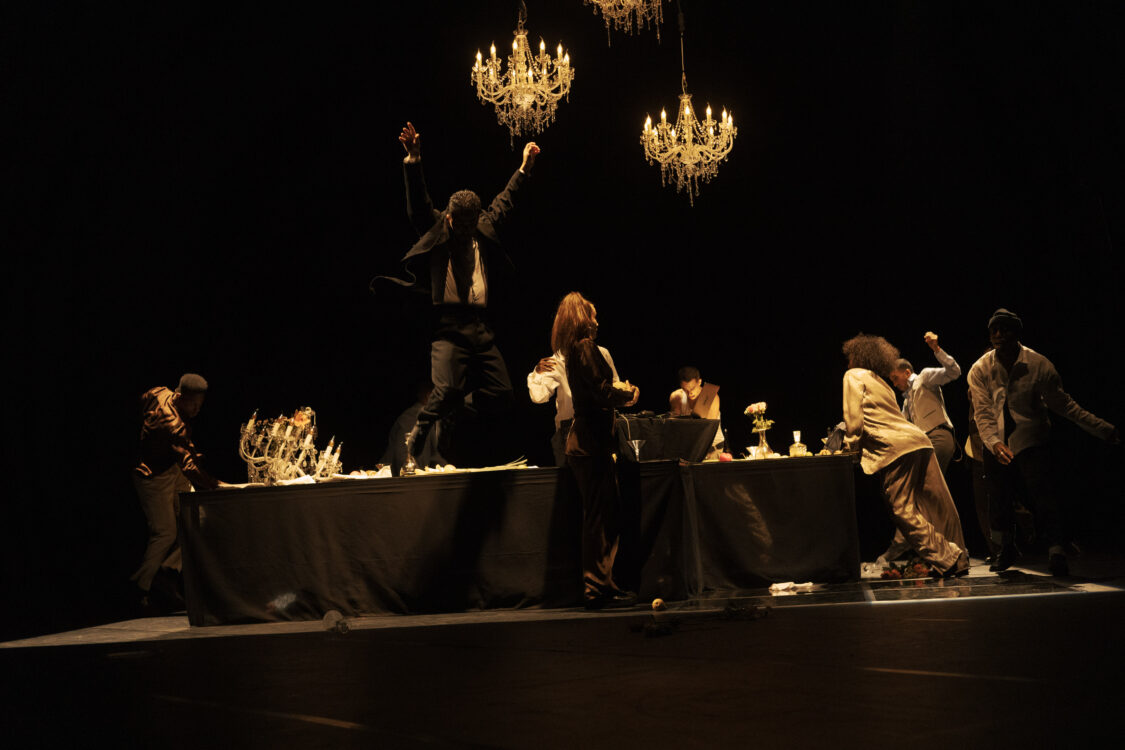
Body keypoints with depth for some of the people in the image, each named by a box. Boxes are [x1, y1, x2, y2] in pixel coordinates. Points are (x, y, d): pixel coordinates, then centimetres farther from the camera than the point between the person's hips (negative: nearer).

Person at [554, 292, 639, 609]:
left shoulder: (575, 350, 19)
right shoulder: (585, 347, -11)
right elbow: (600, 391, -19)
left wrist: (619, 392, 13)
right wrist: (627, 394, -2)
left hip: (585, 442, 10)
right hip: (591, 443, -10)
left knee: (607, 515, 13)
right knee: (601, 516, -7)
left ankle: (601, 586, 17)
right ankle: (598, 589, -5)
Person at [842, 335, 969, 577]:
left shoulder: (854, 376, 7)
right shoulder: (880, 380, 30)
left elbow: (854, 419, -3)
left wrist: (852, 446, 9)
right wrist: (859, 440, 34)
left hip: (897, 448, -9)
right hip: (919, 441, 9)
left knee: (903, 510, -5)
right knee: (937, 505, 8)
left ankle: (947, 558, -8)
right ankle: (958, 559, 11)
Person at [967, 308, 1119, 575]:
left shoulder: (1039, 365, -7)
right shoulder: (980, 370, -5)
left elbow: (1063, 403, -1)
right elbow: (982, 412, -11)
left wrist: (1102, 428, -2)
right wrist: (994, 442, -30)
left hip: (1031, 442, -2)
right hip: (997, 446, 2)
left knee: (1043, 497, -15)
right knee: (999, 500, 5)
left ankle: (1057, 553, -8)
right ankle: (1005, 549, 28)